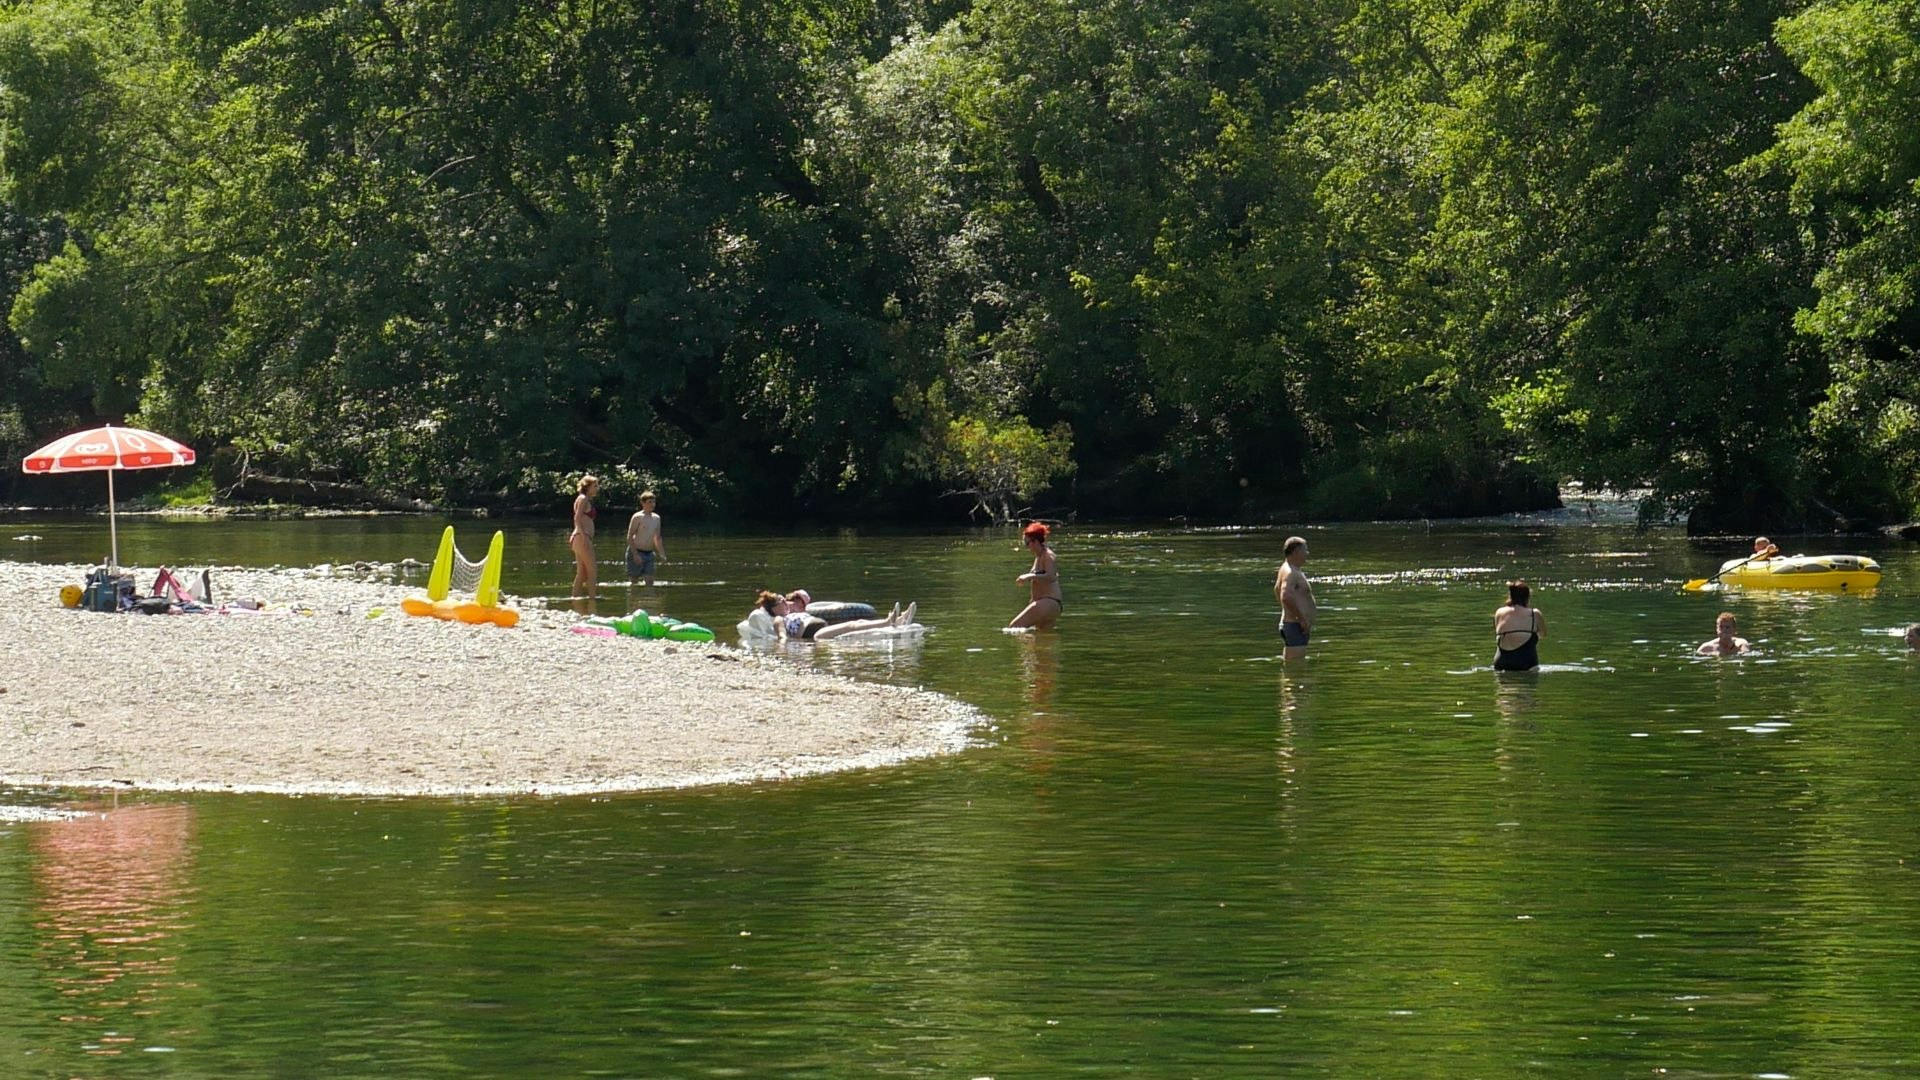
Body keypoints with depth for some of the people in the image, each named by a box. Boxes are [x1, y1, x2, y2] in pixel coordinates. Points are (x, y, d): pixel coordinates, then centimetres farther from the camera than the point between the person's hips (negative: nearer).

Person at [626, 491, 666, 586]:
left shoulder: (656, 518, 11)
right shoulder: (638, 517, -10)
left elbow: (657, 538, 21)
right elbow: (629, 537, -13)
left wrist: (662, 554, 15)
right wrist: (635, 554, -21)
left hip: (649, 554, 6)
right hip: (636, 552, -6)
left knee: (650, 581, -1)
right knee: (633, 580, -3)